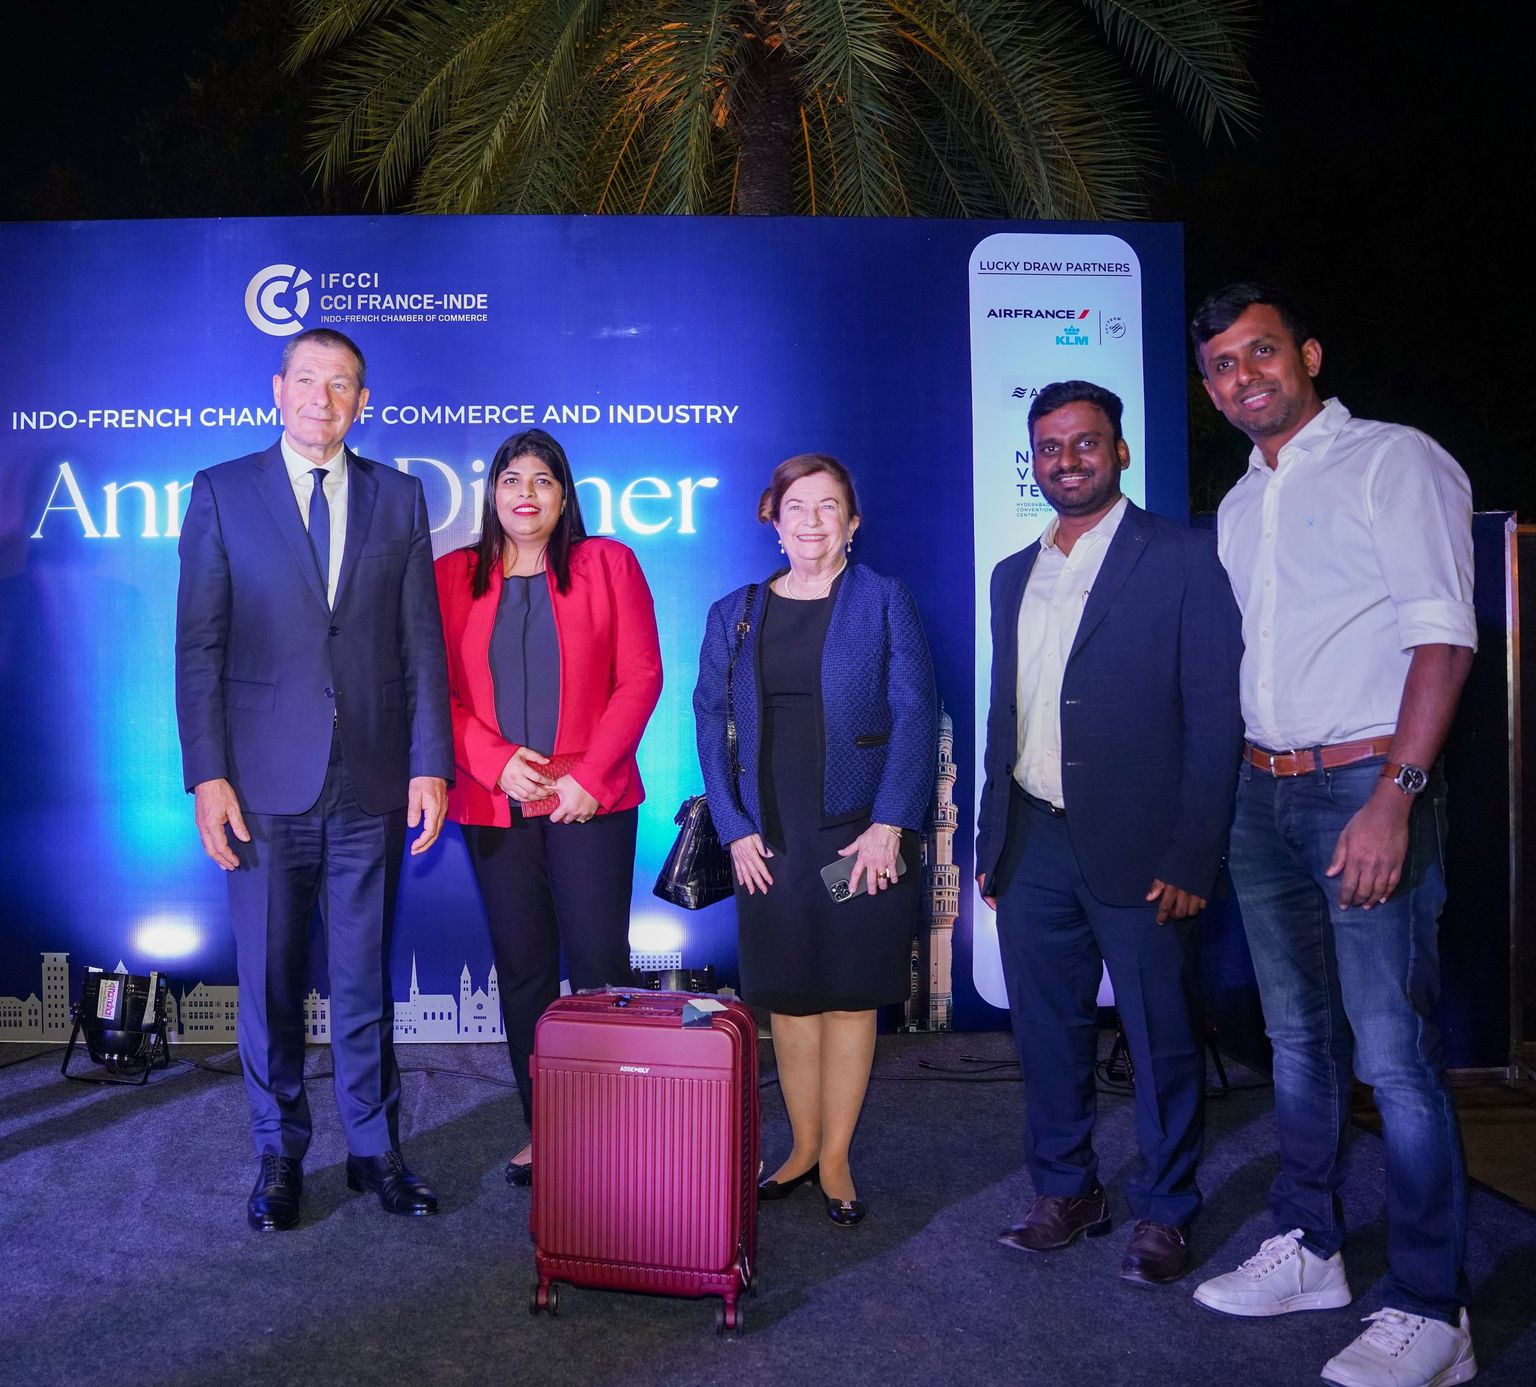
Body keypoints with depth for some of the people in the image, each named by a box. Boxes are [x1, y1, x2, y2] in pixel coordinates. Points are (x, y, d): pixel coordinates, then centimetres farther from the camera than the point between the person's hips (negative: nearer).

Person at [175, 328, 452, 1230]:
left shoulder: (399, 497, 7)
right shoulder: (222, 493, 4)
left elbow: (422, 644, 4)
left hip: (373, 784, 1)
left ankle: (375, 1148, 27)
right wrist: (207, 775, -6)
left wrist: (430, 765, -2)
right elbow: (199, 646, 0)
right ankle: (280, 1155, 27)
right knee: (270, 981, 9)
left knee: (366, 977, 11)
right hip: (266, 783, -1)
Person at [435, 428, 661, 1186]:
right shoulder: (451, 576, 9)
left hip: (591, 801, -2)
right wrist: (496, 761, -11)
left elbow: (640, 677, -2)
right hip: (494, 803, 2)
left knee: (599, 963, -2)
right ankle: (541, 1132, 18)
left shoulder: (608, 564, 5)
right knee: (521, 971, 7)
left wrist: (590, 775, -10)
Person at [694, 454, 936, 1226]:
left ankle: (835, 1159, 18)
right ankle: (802, 1147, 25)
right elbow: (711, 722, 7)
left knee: (850, 996, 5)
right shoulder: (734, 614, 10)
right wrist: (734, 828, -2)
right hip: (770, 842, 3)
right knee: (787, 997, 9)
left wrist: (889, 825, -12)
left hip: (860, 838, -2)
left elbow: (914, 716, -4)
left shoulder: (883, 602, 2)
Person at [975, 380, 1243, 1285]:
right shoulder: (1015, 576, 14)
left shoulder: (1182, 559, -3)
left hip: (1138, 847, -5)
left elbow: (1216, 717, -8)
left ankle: (1165, 1213, 25)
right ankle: (1067, 1191, 31)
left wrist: (1193, 858, -14)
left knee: (1162, 1039, 6)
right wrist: (991, 842, 13)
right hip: (1035, 844, 5)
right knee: (1047, 1028, 13)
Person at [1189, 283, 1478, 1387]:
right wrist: (1225, 796, 10)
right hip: (1264, 796, 7)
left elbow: (1443, 633, -12)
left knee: (1394, 1056, -3)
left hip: (1366, 787, -7)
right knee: (1299, 1037, 15)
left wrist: (1394, 798, -20)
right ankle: (1307, 1251, 29)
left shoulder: (1395, 461, -4)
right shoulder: (1238, 506, 17)